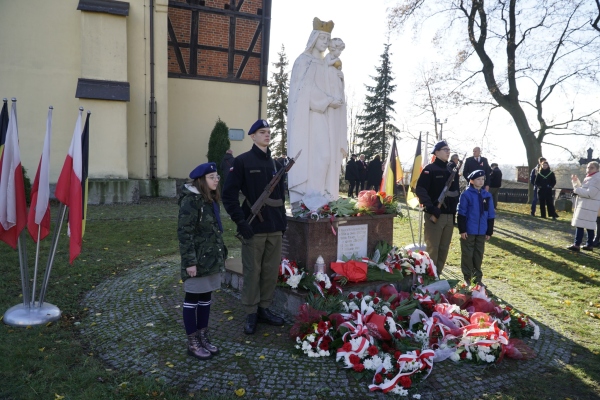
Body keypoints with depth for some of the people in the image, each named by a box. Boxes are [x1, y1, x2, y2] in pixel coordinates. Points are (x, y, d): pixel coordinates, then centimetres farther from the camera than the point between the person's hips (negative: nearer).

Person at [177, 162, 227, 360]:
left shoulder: (211, 200, 11)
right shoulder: (190, 201, -16)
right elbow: (184, 233, -19)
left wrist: (221, 253, 16)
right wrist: (190, 261, -21)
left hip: (211, 258, 8)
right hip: (198, 260, -8)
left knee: (206, 298, 16)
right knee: (193, 299, 5)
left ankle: (203, 336, 28)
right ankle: (192, 342, 16)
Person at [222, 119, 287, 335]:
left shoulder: (276, 164, 14)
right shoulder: (242, 161, -5)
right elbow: (229, 194, -8)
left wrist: (283, 219, 12)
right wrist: (241, 222, -14)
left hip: (275, 227, 6)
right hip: (254, 227, -5)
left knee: (272, 271, 10)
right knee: (252, 272, 2)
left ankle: (264, 308, 26)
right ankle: (251, 313, 16)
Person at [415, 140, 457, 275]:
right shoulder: (430, 169, -6)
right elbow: (420, 189, -15)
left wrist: (455, 208, 11)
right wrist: (429, 207, -24)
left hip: (449, 215, 7)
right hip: (434, 215, -7)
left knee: (444, 249, 11)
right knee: (432, 248, -5)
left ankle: (437, 274, 21)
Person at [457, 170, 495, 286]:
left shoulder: (487, 195, 5)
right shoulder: (466, 194, -8)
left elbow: (491, 215, 9)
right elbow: (461, 213, -8)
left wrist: (489, 232, 7)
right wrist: (462, 230, -12)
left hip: (482, 232, 4)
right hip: (468, 231, -4)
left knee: (479, 254, 12)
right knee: (467, 254, 5)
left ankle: (477, 277, 23)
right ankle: (467, 277, 16)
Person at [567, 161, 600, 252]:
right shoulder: (588, 177, 17)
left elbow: (589, 193, -23)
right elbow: (582, 188, 23)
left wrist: (577, 190, -13)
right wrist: (576, 181, 11)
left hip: (588, 206, -10)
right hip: (585, 205, 10)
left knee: (580, 224, -11)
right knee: (589, 226, 12)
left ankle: (576, 245, -10)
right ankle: (590, 245, 17)